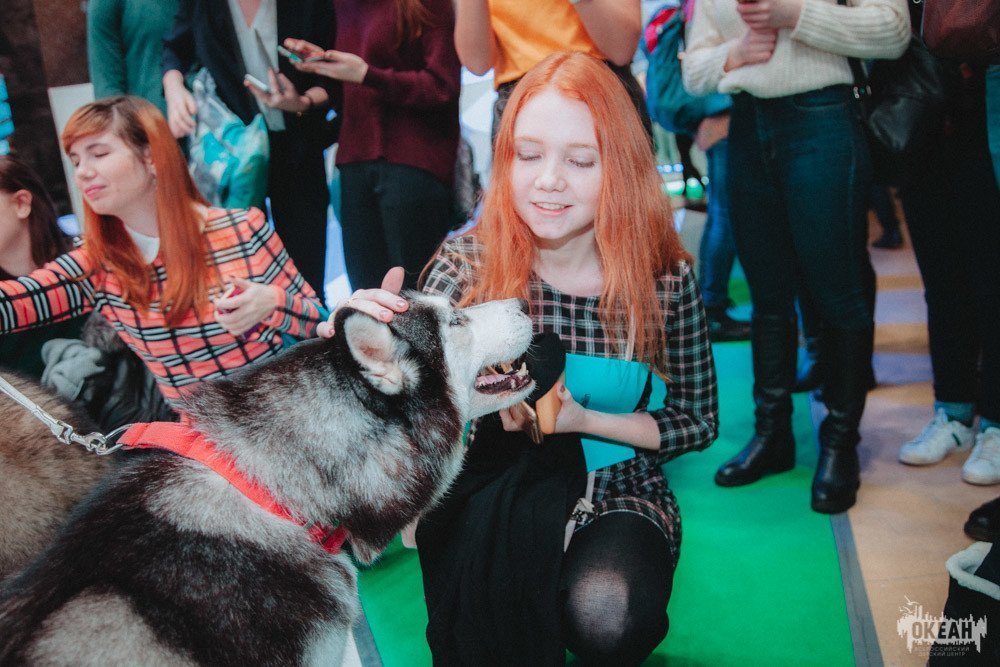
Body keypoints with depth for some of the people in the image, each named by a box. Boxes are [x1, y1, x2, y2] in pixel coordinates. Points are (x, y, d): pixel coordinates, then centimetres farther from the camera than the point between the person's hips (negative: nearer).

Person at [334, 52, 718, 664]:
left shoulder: (665, 278, -13)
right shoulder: (467, 263, -12)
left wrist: (583, 420, -18)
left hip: (617, 493, 1)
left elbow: (698, 422, -1)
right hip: (491, 498, 0)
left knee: (604, 618, -29)